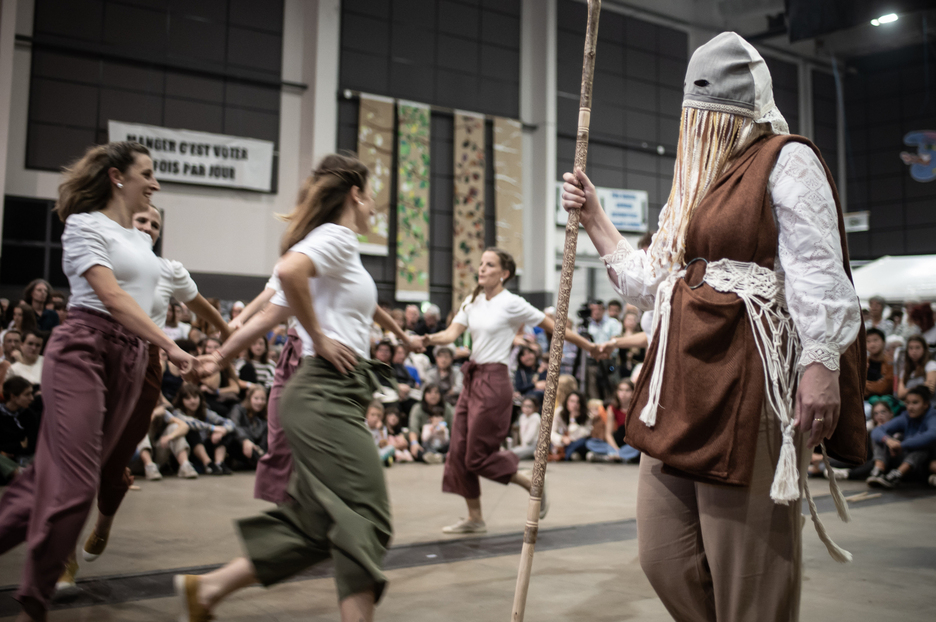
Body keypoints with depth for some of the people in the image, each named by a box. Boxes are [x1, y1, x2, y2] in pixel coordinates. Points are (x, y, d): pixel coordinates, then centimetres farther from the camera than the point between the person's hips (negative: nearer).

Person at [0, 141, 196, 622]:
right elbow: (112, 297, -14)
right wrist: (169, 346, -22)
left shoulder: (142, 240, 21)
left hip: (129, 360, 7)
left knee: (56, 475, 5)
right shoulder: (84, 224, -3)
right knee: (74, 483, -11)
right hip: (83, 350, -7)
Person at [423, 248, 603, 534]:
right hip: (471, 379, 7)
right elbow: (451, 333, 0)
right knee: (459, 452, 6)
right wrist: (428, 339, -22)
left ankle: (535, 486, 15)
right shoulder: (472, 302, 11)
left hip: (494, 382, -7)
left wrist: (589, 346, 3)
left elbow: (554, 327, -1)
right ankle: (474, 518, 18)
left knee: (478, 455, -5)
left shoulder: (512, 304, -7)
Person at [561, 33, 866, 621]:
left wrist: (821, 363, -21)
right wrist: (595, 219, 21)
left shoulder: (785, 160, 1)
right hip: (680, 386, 8)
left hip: (749, 389, -8)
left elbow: (817, 270, -10)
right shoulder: (698, 181, 24)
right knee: (666, 561, 8)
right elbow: (649, 283, 26)